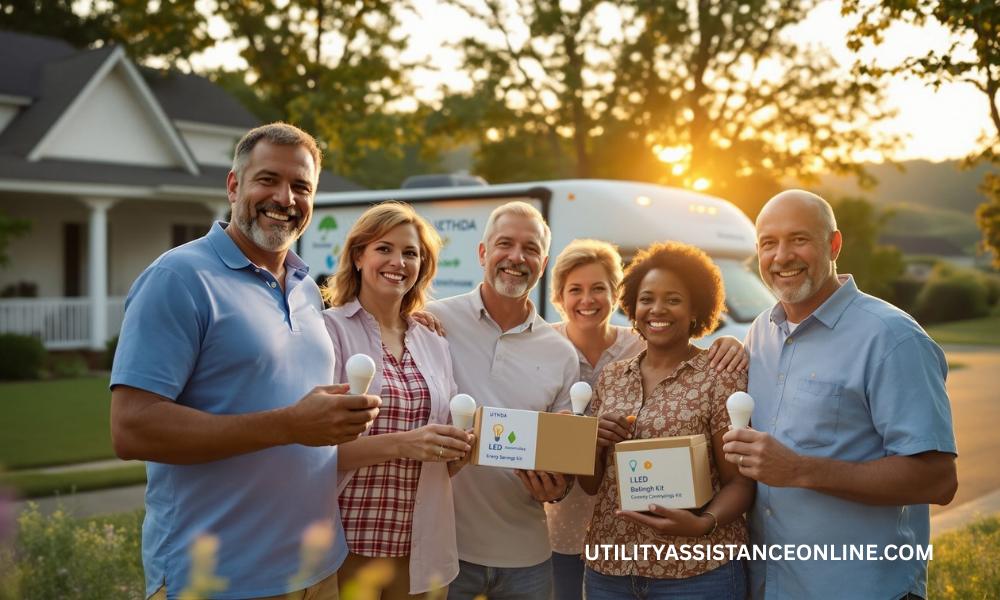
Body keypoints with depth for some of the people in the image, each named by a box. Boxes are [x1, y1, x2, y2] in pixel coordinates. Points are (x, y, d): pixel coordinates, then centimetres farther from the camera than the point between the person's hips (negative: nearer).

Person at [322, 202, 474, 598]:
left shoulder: (435, 346, 11)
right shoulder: (329, 329, -6)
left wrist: (460, 449, -6)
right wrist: (400, 443, -23)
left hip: (419, 549, 5)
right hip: (345, 543, -5)